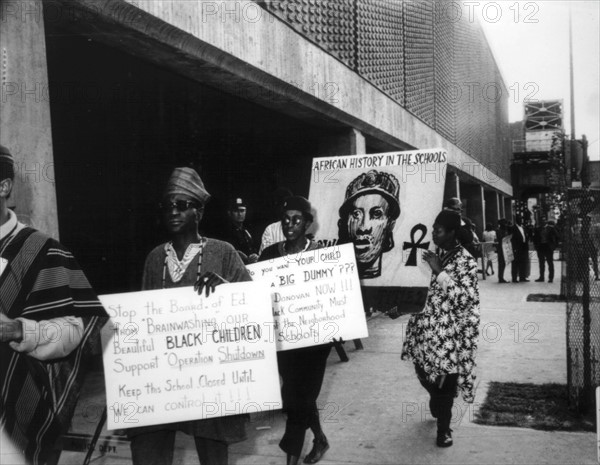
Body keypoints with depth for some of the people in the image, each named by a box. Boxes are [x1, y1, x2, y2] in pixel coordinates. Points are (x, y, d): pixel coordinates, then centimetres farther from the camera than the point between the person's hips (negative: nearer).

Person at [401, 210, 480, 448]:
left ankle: (443, 428, 22)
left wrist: (439, 271, -25)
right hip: (427, 326, 6)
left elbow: (466, 299, -24)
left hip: (448, 332, -6)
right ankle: (437, 405, 41)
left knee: (444, 380, 3)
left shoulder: (465, 261, -15)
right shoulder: (436, 255, 8)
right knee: (424, 371, 15)